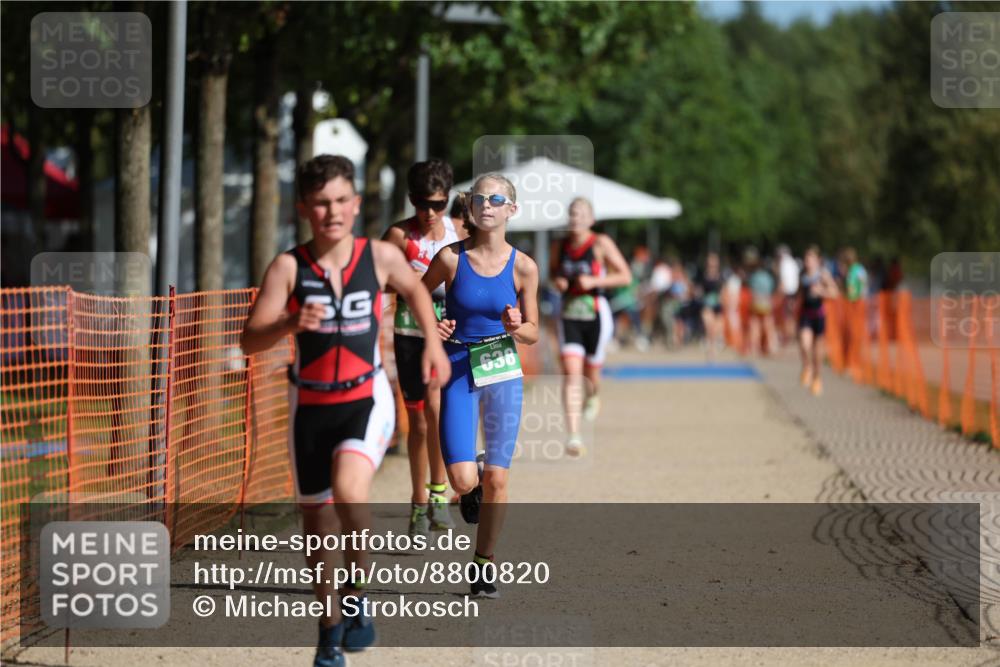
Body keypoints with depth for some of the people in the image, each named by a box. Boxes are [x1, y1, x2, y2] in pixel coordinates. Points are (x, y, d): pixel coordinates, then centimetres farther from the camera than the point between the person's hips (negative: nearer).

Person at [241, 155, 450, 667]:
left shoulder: (381, 256, -4)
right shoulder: (288, 267, -8)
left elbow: (415, 289, 19)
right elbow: (250, 341, -14)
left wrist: (433, 344, 15)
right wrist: (290, 323, -31)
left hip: (367, 399, -1)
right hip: (310, 404, 1)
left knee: (348, 490, -29)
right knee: (317, 521, 11)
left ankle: (358, 594, -6)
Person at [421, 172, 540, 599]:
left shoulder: (522, 267, -2)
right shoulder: (451, 258, -6)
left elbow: (532, 334, 6)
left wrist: (516, 327, -16)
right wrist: (431, 325, -11)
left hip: (503, 373, 1)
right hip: (458, 372, -1)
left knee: (496, 479, 2)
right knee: (462, 480, -11)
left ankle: (484, 564, 18)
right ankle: (472, 488, 27)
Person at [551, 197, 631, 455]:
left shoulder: (601, 243, -7)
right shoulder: (562, 245, 5)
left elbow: (625, 276, -8)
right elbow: (554, 270, 24)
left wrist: (594, 281, -19)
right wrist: (557, 281, 0)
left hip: (596, 315, -2)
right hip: (569, 315, 2)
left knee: (591, 373, 10)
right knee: (570, 372, -12)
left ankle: (592, 397, 50)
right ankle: (573, 435, -18)